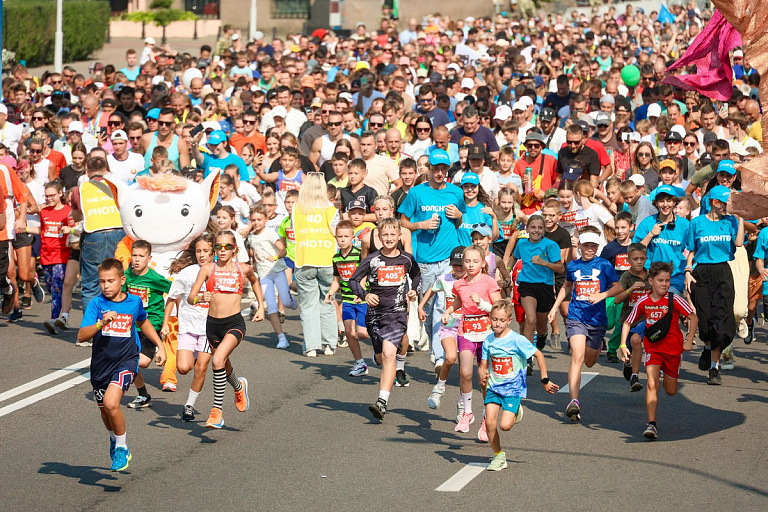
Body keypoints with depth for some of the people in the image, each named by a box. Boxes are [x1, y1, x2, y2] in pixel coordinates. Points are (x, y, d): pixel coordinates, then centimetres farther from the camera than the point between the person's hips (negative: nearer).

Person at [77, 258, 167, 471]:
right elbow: (81, 335, -20)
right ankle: (114, 438, 51)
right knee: (105, 412, 17)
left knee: (111, 403, -24)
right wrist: (101, 323, -35)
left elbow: (143, 323, 21)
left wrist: (160, 346, 19)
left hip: (126, 361, -2)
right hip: (101, 364, 2)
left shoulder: (134, 302, -3)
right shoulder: (96, 303, -9)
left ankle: (121, 448, -3)